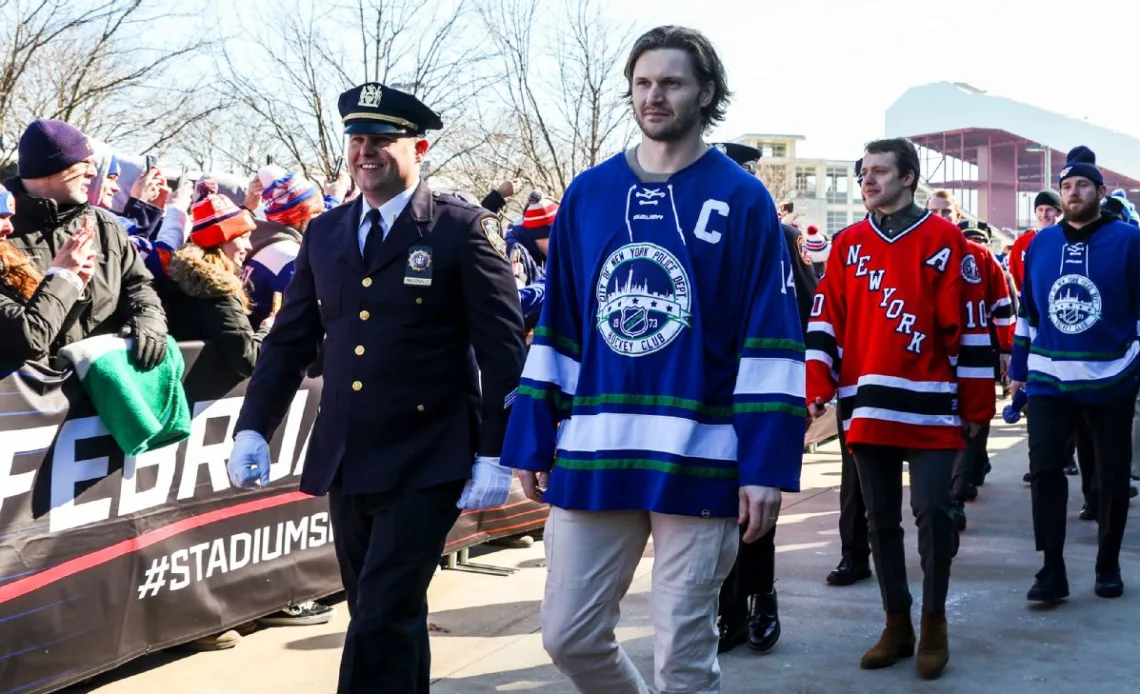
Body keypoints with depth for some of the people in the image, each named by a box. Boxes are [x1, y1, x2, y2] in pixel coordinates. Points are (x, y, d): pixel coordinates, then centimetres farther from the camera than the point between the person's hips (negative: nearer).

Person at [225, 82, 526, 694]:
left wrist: (495, 454, -12)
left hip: (428, 464, -5)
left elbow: (502, 347, -8)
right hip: (344, 462, 5)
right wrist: (253, 428, 2)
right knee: (390, 619, 16)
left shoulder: (463, 229, -5)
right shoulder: (323, 233, 10)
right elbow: (289, 340, 12)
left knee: (383, 618, -10)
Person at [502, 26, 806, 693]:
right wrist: (531, 440, 7)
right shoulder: (588, 193, 9)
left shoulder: (741, 199, -3)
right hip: (592, 457, 4)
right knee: (570, 637, 8)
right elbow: (556, 328, 12)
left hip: (698, 462, -4)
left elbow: (769, 342, -6)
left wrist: (766, 466, -12)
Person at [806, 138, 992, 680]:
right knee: (882, 520, 9)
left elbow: (966, 326, -1)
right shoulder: (847, 245, 9)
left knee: (932, 512, -6)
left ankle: (933, 623, 12)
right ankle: (897, 625, 21)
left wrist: (976, 405, -1)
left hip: (930, 408, -3)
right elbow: (826, 319, 7)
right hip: (867, 410, 4)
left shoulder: (943, 240, -1)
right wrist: (818, 386, -5)